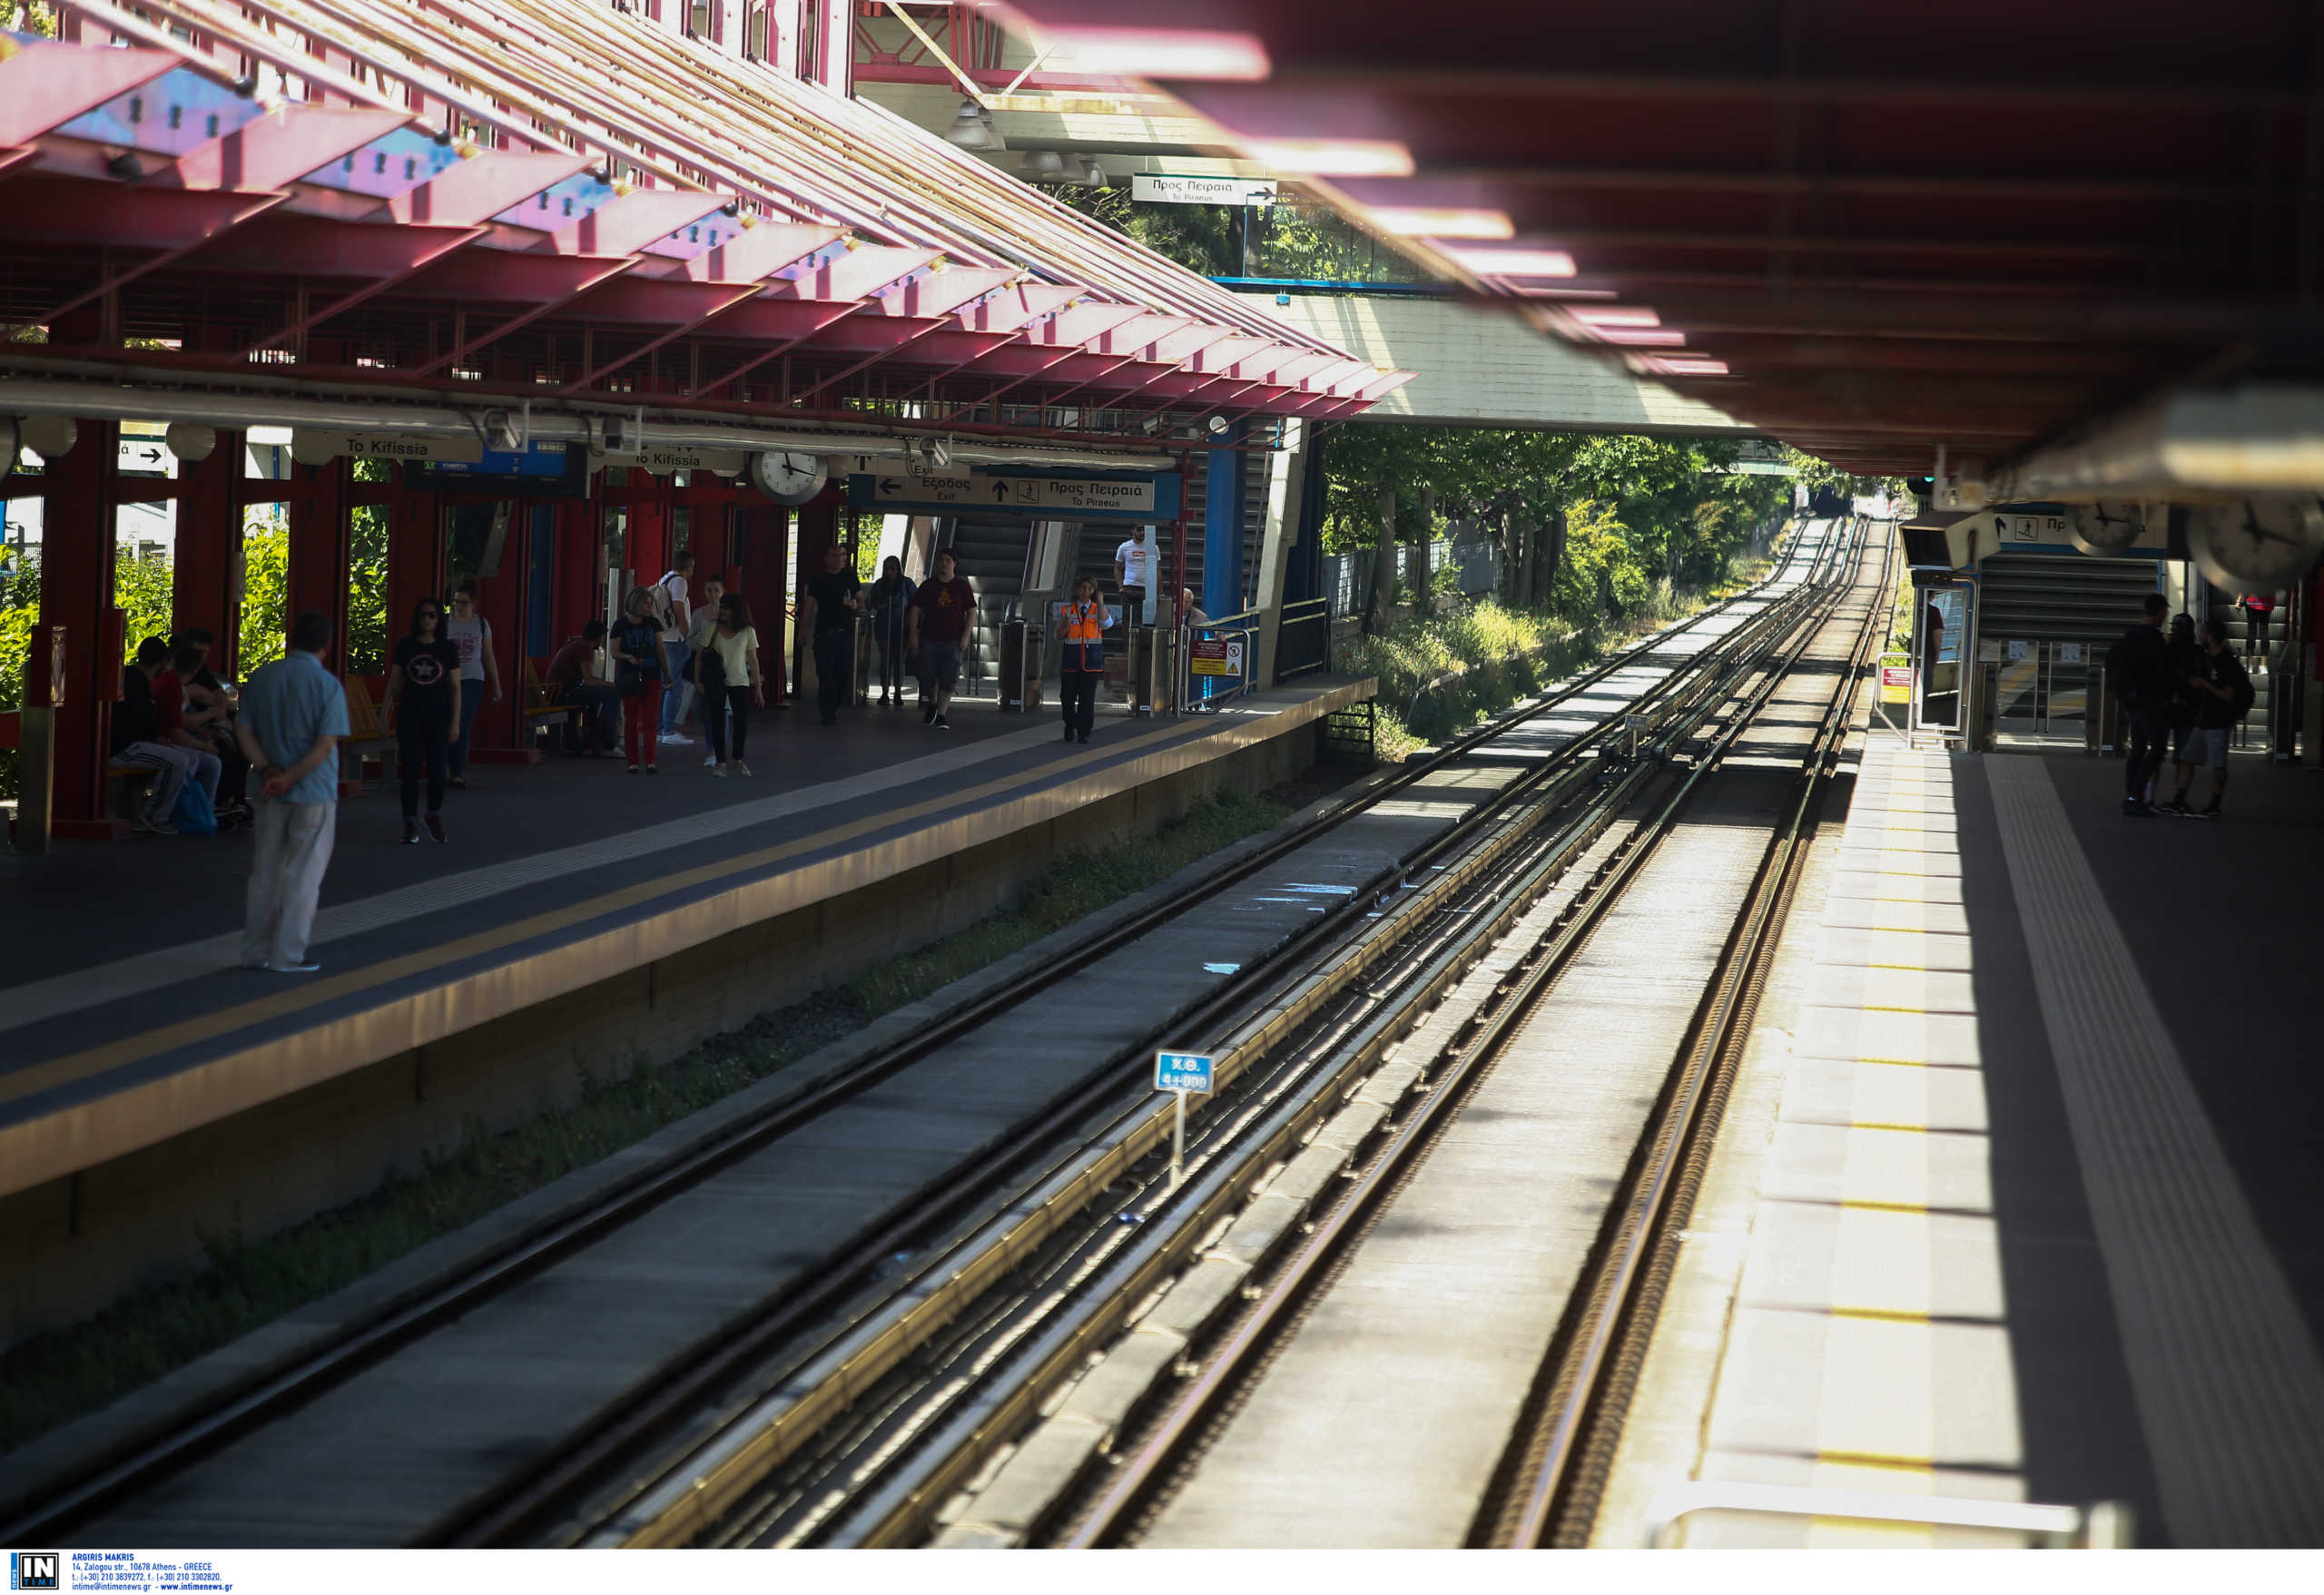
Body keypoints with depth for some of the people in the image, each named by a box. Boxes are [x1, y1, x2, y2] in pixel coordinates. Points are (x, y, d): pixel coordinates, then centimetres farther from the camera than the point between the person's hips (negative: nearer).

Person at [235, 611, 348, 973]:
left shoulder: (262, 678, 3)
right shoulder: (328, 685, -11)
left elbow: (243, 730, 1)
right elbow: (326, 745, -17)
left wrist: (267, 769, -7)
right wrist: (290, 779, -15)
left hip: (271, 792, 4)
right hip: (314, 793, -4)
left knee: (266, 872, 13)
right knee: (303, 874, 3)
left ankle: (255, 951, 17)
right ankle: (287, 955, 4)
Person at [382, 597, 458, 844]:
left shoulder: (447, 648, 0)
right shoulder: (405, 646, 1)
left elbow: (456, 687, 2)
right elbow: (394, 682, 5)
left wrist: (455, 722, -3)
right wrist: (385, 712, -2)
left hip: (439, 715, 0)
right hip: (410, 714, 0)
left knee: (437, 770, 3)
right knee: (410, 770, -3)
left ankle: (434, 815, 28)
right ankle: (410, 824, 7)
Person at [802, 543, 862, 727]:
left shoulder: (850, 577, 9)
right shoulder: (817, 579, 4)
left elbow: (861, 603, 15)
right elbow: (809, 607, 5)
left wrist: (855, 605, -9)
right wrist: (804, 630, -2)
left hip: (845, 632, 2)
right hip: (824, 633, -2)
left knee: (845, 674, 0)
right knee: (825, 675, -6)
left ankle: (834, 707, 22)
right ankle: (828, 712, 3)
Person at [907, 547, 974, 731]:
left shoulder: (961, 586, 4)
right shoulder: (928, 585, 6)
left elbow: (972, 612, 5)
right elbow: (915, 610, 7)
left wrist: (965, 636, -5)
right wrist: (913, 633, -3)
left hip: (952, 640, -1)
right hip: (929, 638, 1)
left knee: (948, 679, -6)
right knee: (927, 676, 1)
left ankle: (941, 714, 0)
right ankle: (932, 703, 29)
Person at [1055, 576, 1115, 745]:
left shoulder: (1098, 609, 7)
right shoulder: (1067, 610, 8)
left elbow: (1107, 624, -14)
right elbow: (1059, 635, 6)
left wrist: (1100, 602, -15)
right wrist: (1065, 624, -14)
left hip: (1092, 659, -1)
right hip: (1071, 659, 1)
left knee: (1087, 698, -5)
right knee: (1068, 696, 3)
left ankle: (1083, 733, -1)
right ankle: (1070, 728, 24)